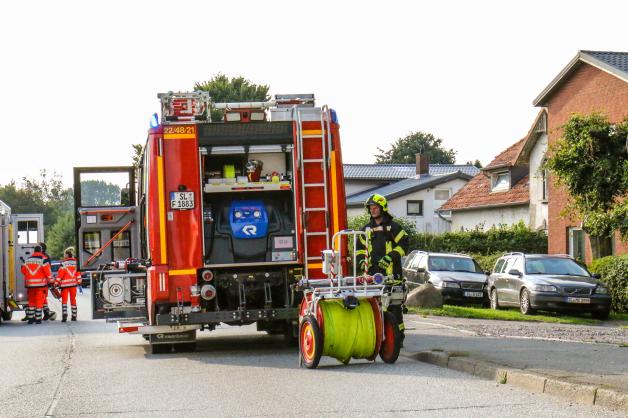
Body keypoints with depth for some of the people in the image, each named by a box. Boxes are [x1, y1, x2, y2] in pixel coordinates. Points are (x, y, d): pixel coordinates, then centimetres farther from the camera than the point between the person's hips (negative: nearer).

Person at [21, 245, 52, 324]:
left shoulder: (27, 259, 9)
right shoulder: (43, 259, -6)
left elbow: (23, 270, 13)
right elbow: (47, 270, -10)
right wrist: (50, 280, -3)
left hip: (30, 284, 4)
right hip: (40, 283, -4)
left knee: (31, 301, 14)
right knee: (39, 301, 1)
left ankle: (30, 318, 14)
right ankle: (38, 319, -1)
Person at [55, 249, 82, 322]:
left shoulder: (64, 264, -13)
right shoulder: (76, 262, 2)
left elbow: (60, 274, -13)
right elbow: (78, 273, 7)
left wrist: (56, 283, -8)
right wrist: (79, 282, 16)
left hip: (65, 284, -5)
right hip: (73, 284, 5)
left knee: (64, 300, 0)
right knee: (73, 299, 13)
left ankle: (64, 315, -13)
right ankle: (74, 316, 16)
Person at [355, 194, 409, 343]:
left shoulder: (393, 227, 2)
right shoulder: (366, 229, 17)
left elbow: (403, 244, -3)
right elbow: (360, 247, 24)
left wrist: (390, 257, -13)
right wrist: (361, 260, 6)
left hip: (390, 272, -5)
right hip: (372, 272, 5)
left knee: (393, 304, -6)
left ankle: (398, 335, -2)